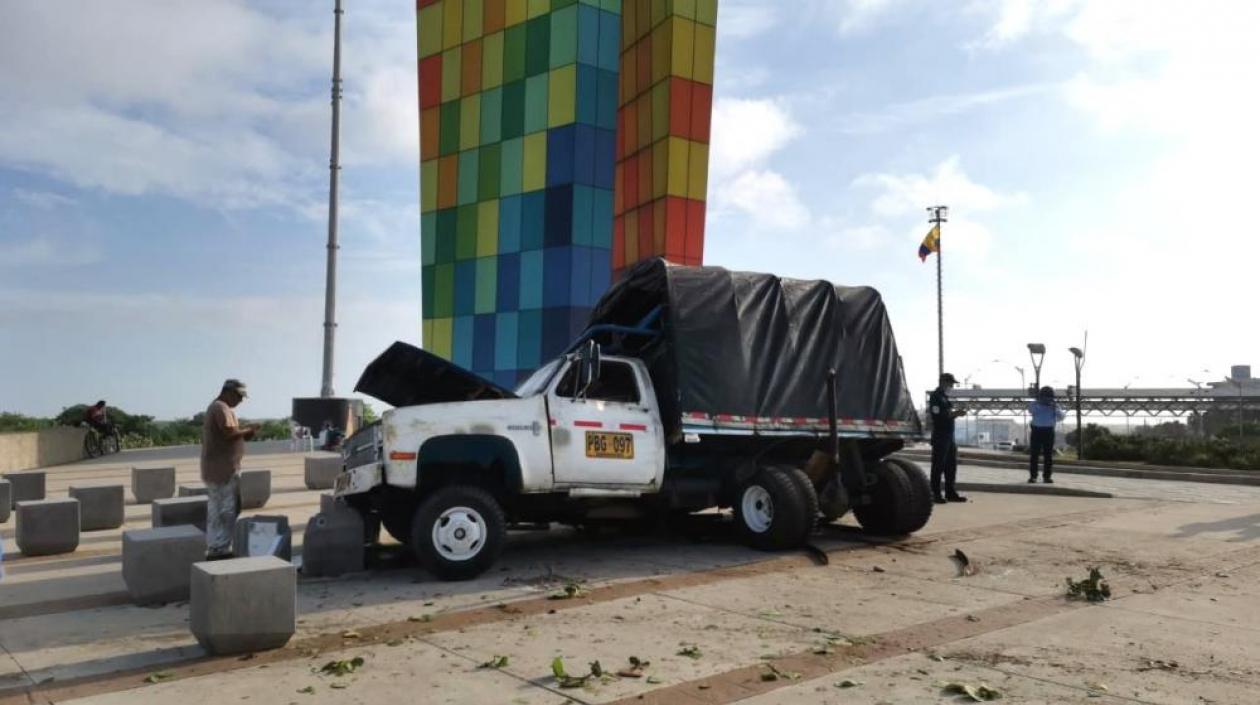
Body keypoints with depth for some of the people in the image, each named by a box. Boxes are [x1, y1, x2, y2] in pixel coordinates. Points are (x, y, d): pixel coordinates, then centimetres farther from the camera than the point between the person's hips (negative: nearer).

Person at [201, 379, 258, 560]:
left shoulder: (214, 407, 20)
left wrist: (243, 433, 10)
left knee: (215, 511, 13)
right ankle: (220, 549, -2)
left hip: (214, 469, 11)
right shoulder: (222, 408, -13)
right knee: (227, 510, -5)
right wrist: (247, 431, -8)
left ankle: (213, 548, 18)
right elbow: (229, 432, -24)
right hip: (223, 469, -11)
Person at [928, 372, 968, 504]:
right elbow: (937, 416, -19)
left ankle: (950, 493, 18)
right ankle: (935, 494, -1)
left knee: (951, 465, 12)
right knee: (938, 466, -5)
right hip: (940, 436, -9)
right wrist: (954, 414, -16)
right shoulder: (935, 396, -10)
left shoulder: (945, 397, 19)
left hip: (949, 436, 9)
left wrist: (955, 413, 5)